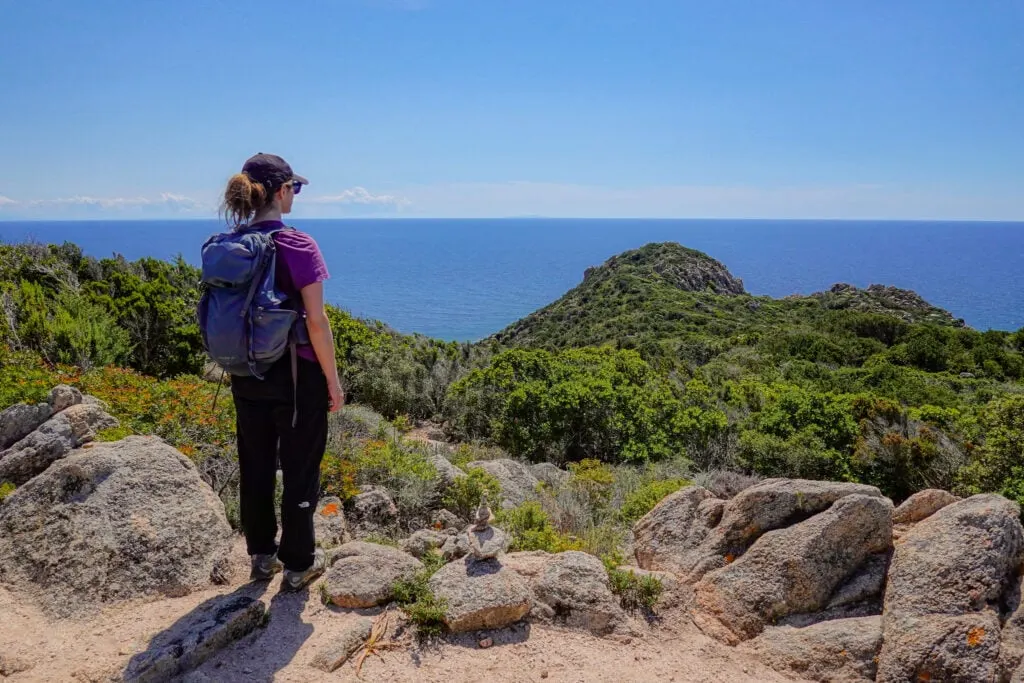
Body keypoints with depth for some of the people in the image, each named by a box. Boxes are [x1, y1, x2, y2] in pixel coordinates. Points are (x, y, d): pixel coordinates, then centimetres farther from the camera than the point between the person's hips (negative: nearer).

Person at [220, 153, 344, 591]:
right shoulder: (297, 246, -16)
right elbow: (316, 321, -17)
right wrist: (332, 379, -8)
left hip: (247, 374, 6)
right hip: (296, 374, -6)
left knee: (255, 466, 17)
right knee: (299, 469, 8)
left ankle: (261, 555, 31)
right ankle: (298, 564, 19)